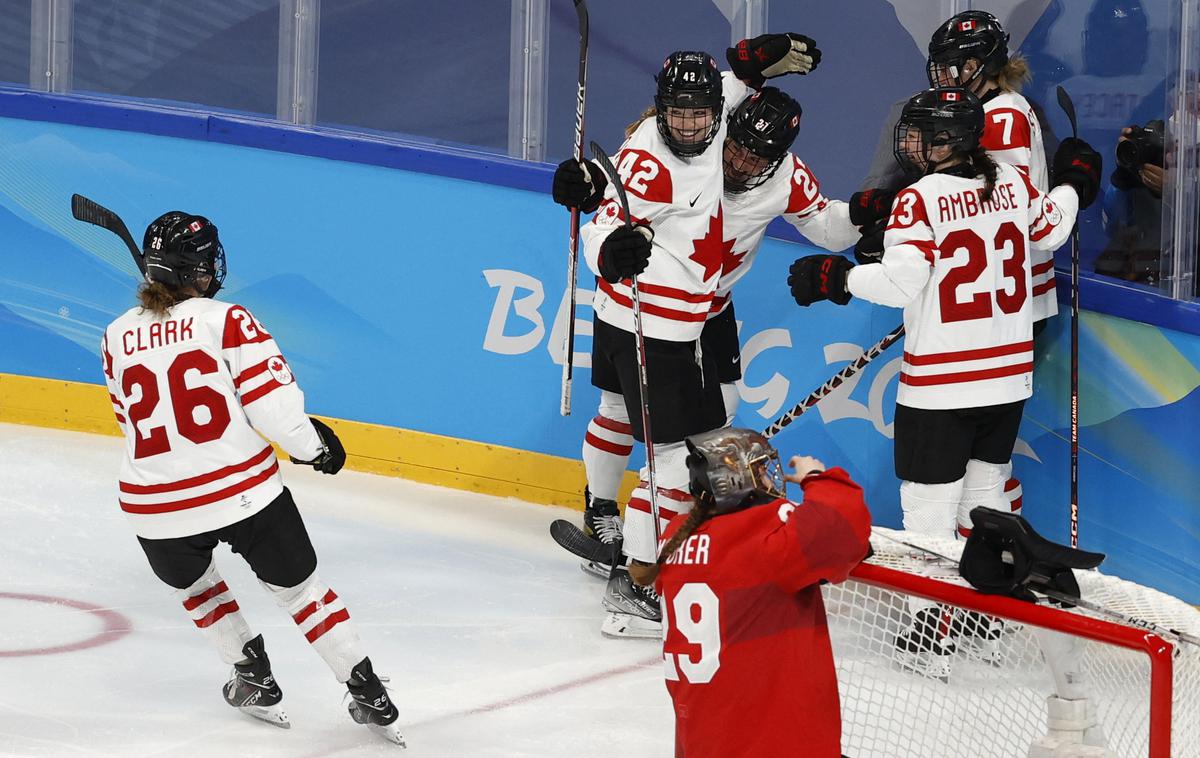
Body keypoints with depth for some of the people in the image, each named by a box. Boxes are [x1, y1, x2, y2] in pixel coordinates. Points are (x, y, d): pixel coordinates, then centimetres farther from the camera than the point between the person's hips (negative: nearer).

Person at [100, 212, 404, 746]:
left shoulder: (117, 337, 4)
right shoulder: (226, 320, -8)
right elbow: (271, 400, -12)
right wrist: (313, 445, 5)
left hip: (158, 511, 2)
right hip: (245, 494, -2)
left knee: (192, 583, 33)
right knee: (298, 588, 15)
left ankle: (254, 680, 31)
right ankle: (369, 696, 15)